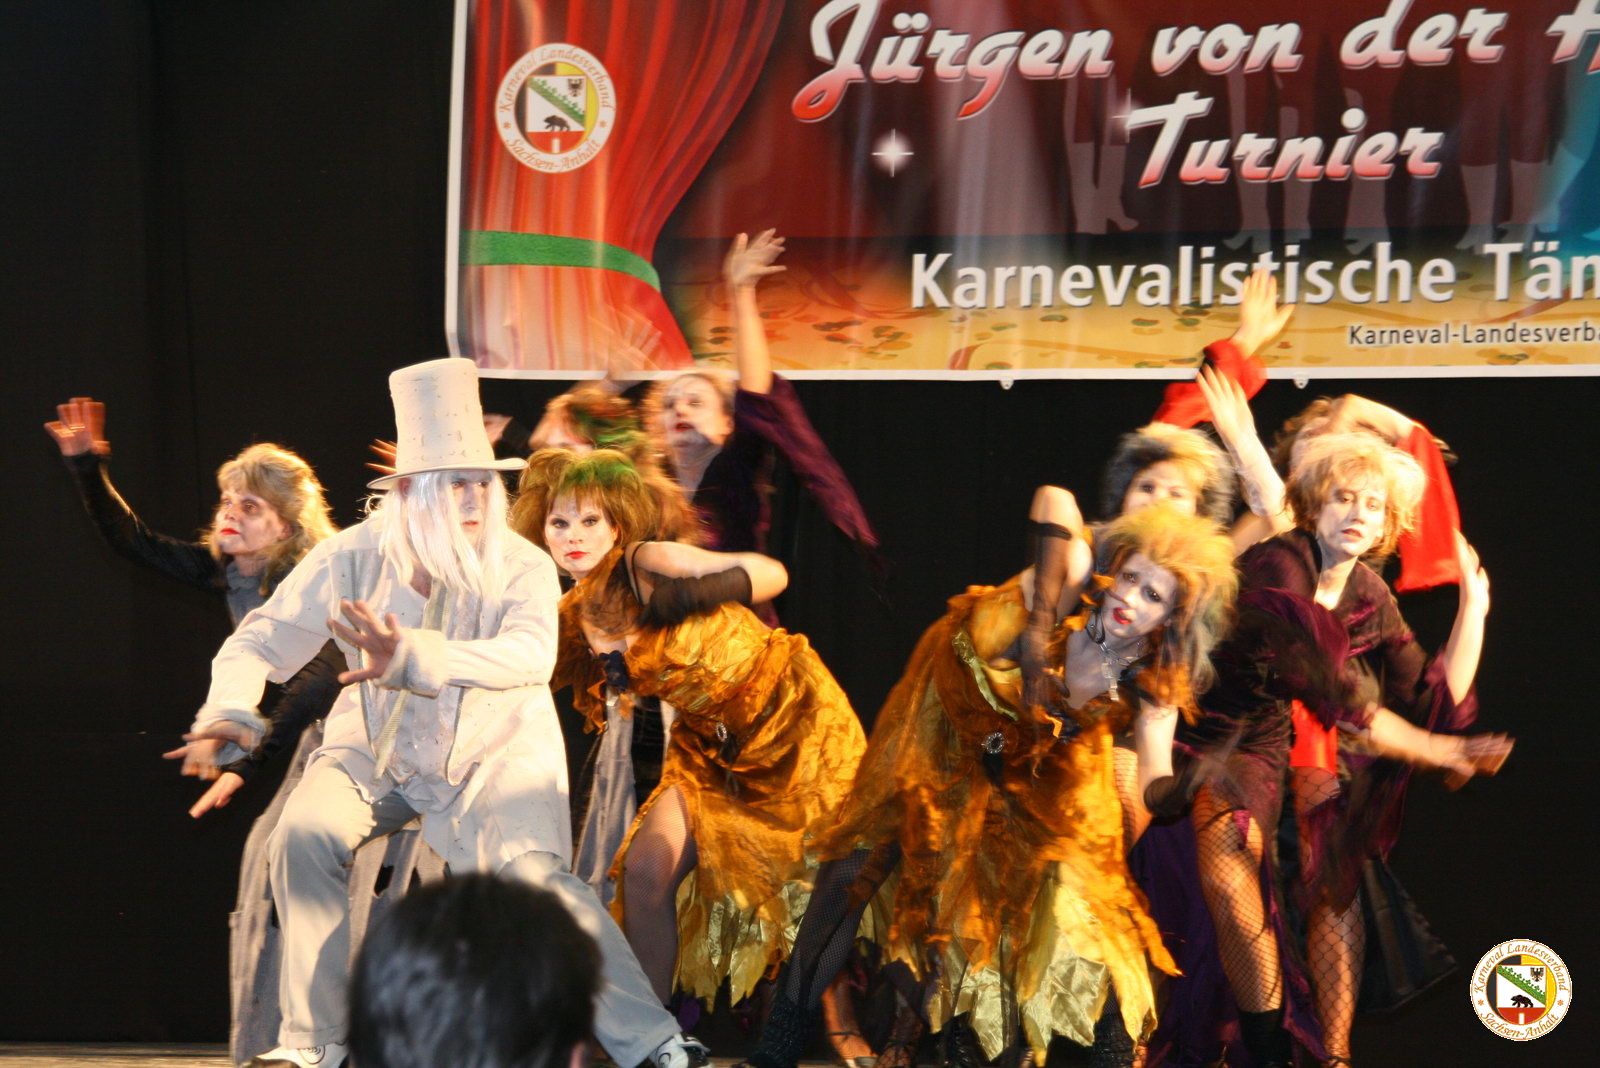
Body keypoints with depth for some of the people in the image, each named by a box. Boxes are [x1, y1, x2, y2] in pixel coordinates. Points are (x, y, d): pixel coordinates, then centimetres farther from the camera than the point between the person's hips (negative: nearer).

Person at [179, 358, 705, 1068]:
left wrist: (412, 657, -51)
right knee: (305, 835, -24)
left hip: (493, 751, -2)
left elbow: (531, 655, -37)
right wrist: (230, 711, -31)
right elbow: (262, 641, -8)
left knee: (528, 875, -27)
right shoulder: (356, 558, -12)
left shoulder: (522, 568, -17)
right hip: (378, 748, 2)